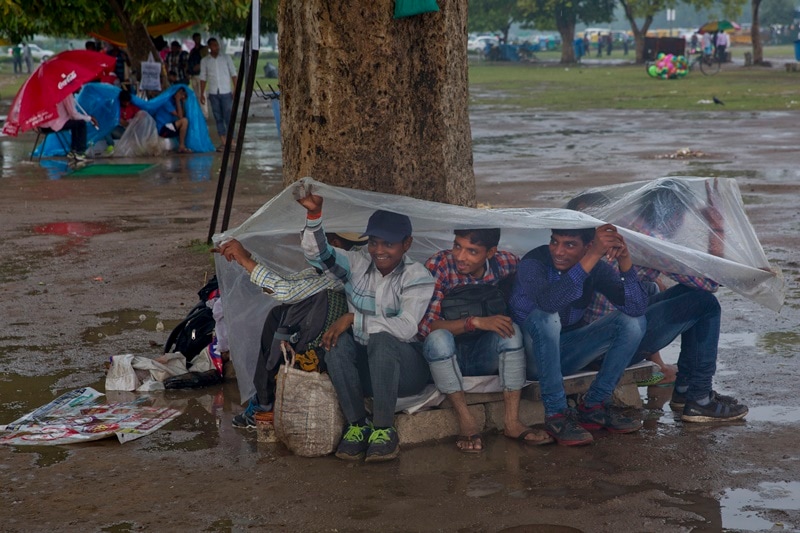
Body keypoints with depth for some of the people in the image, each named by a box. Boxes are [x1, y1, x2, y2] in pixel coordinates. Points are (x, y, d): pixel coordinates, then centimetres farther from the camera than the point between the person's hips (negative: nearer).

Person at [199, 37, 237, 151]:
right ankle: (224, 142, 4)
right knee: (218, 118, 2)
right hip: (213, 93, 2)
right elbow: (203, 78, 9)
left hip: (226, 92, -2)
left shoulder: (226, 58, 4)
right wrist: (202, 94, 4)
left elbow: (233, 74, 4)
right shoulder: (204, 61, 7)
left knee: (228, 117, -6)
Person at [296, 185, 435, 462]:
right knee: (337, 341, -28)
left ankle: (384, 429, -26)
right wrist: (314, 214, -28)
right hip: (363, 368, 4)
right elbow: (318, 253, -10)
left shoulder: (417, 277, -10)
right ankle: (356, 424, -18)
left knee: (382, 339, -35)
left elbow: (406, 328, -23)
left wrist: (353, 318, -24)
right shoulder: (358, 264, 3)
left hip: (404, 368, -3)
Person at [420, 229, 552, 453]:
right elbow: (425, 325, -24)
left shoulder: (507, 264, -8)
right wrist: (475, 322, -35)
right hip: (446, 356, -2)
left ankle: (512, 421, -24)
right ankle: (466, 423, -26)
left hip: (485, 357, 2)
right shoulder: (438, 266, -17)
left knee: (511, 330, -27)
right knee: (438, 338, -34)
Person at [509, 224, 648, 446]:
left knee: (633, 322, -11)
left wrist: (625, 260, -33)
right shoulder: (533, 263, -21)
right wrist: (593, 257, -48)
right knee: (546, 317, -36)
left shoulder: (595, 267, -7)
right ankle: (555, 414, -26)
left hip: (566, 351, 5)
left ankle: (594, 406, -6)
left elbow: (637, 307, -18)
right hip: (532, 353, -5)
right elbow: (549, 302, -45)